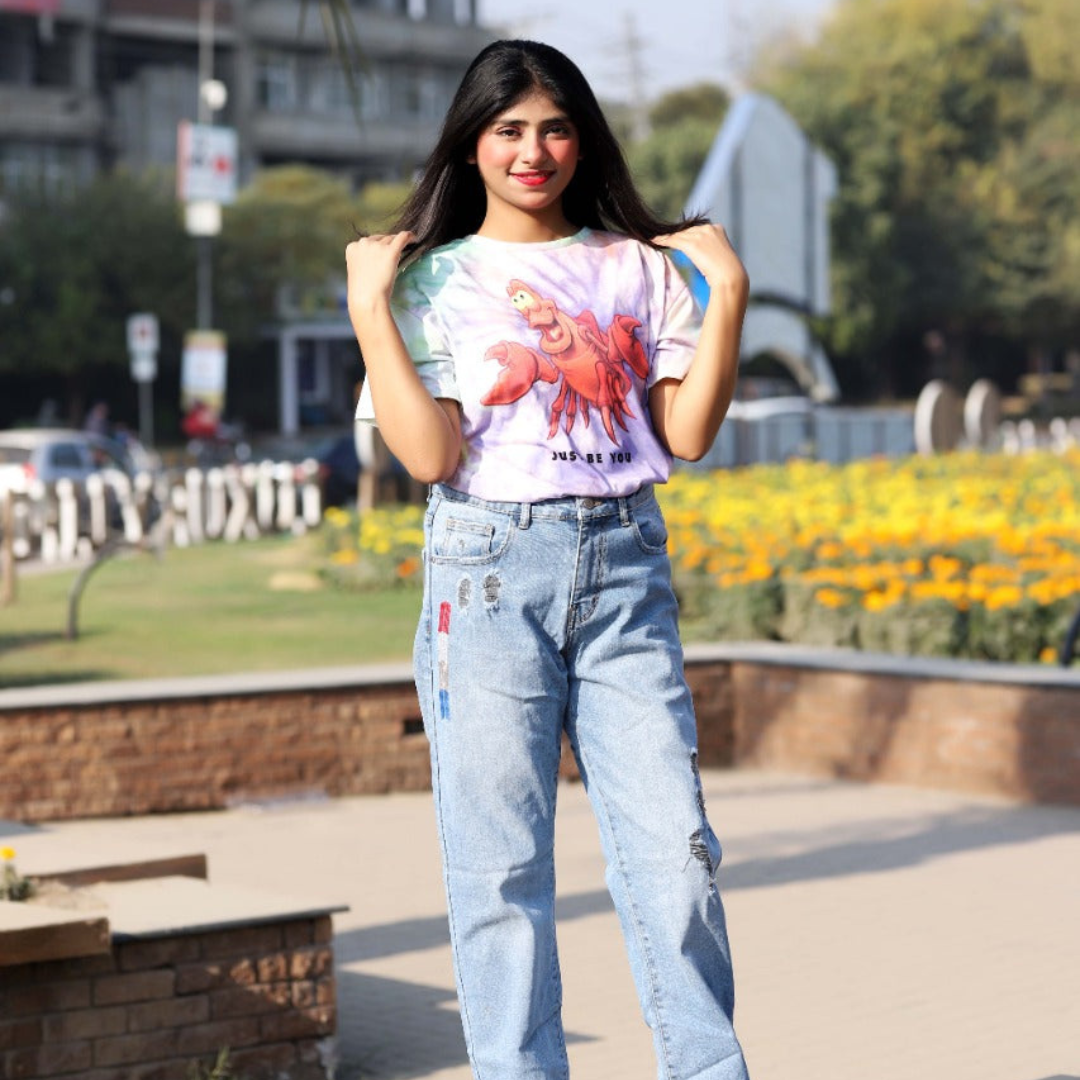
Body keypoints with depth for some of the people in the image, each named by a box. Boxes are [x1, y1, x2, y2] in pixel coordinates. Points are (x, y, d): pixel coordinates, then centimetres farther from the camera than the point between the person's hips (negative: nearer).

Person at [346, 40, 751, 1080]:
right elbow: (430, 454, -7)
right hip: (490, 572, -2)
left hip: (625, 567, 2)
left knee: (673, 846, -2)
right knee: (501, 863, 0)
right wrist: (369, 309, -8)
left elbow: (687, 433, 6)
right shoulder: (433, 279, 6)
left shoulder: (637, 265, 12)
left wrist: (727, 294, 1)